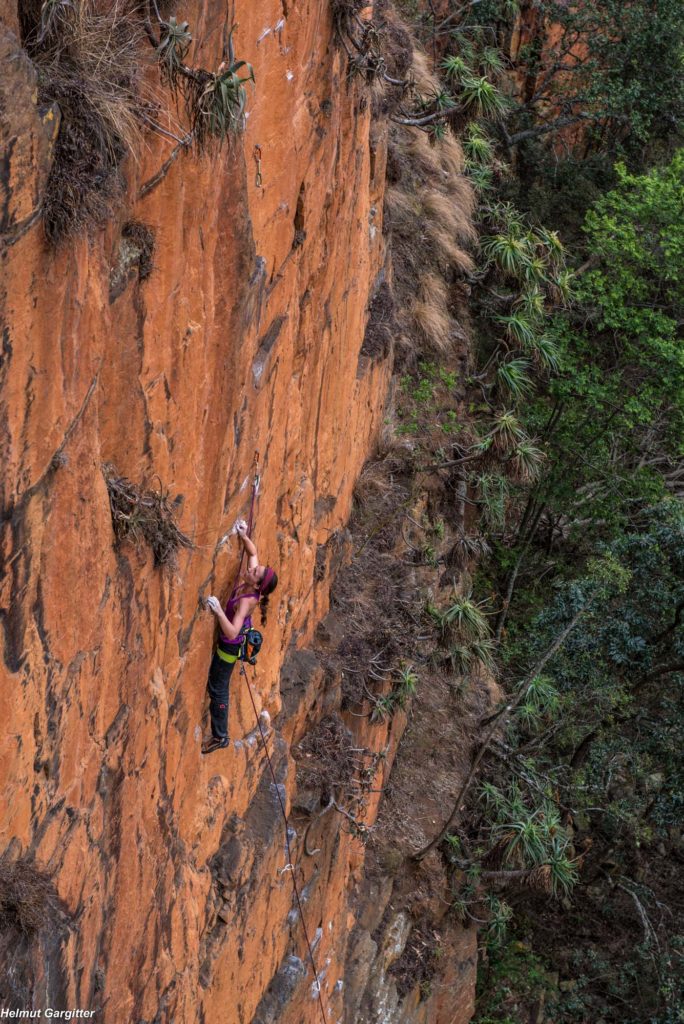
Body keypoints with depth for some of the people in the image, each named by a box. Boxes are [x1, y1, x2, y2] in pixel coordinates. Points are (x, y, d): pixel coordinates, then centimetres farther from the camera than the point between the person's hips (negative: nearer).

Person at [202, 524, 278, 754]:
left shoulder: (247, 601, -39)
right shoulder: (247, 584, -18)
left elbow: (232, 633, -50)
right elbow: (252, 552, 0)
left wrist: (219, 611, -57)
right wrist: (243, 536, -17)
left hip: (230, 646, -8)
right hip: (229, 640, 8)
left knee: (217, 689, 5)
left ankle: (220, 737, 19)